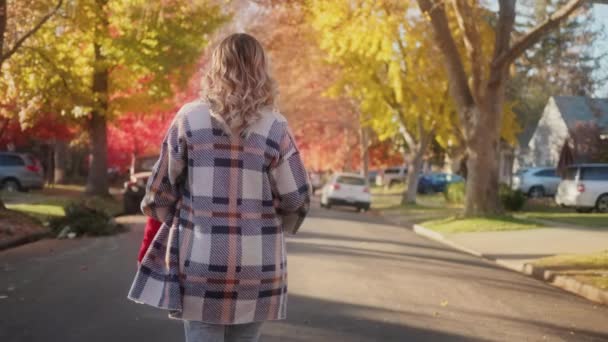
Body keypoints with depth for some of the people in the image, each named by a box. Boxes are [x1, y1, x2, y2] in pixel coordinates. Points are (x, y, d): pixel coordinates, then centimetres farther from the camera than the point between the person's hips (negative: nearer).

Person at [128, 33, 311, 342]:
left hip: (200, 256, 0)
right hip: (257, 260, 1)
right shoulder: (275, 127, -4)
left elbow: (162, 188, 2)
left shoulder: (189, 118, -3)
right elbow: (296, 199, -2)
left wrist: (154, 235, 20)